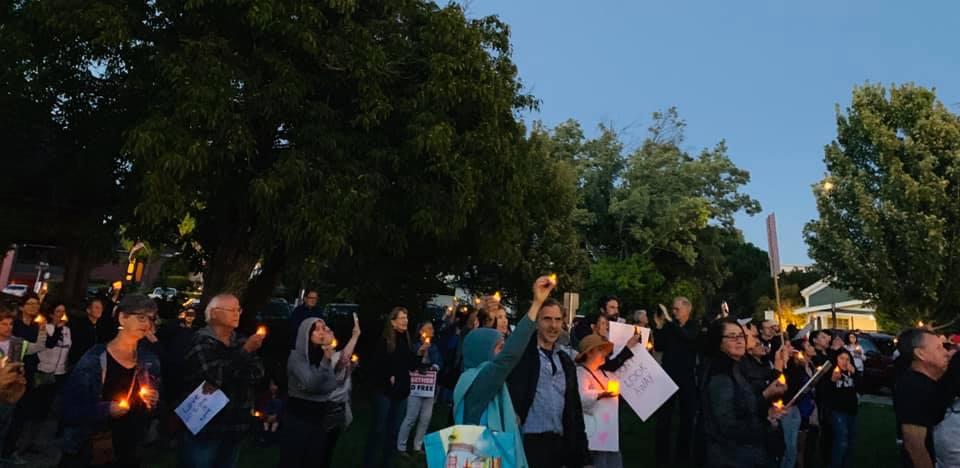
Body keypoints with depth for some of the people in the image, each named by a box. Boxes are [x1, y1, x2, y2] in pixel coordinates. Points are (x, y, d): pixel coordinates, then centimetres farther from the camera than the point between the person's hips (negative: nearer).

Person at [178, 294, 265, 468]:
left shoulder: (241, 341, 6)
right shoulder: (201, 341, -10)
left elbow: (258, 373, -6)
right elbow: (215, 376, -21)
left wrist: (222, 380, -19)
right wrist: (246, 351, -21)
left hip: (235, 426, 5)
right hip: (203, 427, -5)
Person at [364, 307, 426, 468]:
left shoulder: (406, 340, 6)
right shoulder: (384, 340, -11)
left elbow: (411, 366, 7)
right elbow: (377, 366, -15)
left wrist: (420, 352, -6)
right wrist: (388, 377, -14)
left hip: (402, 391, 6)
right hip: (385, 390, -6)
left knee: (394, 430, 13)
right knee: (379, 428, 2)